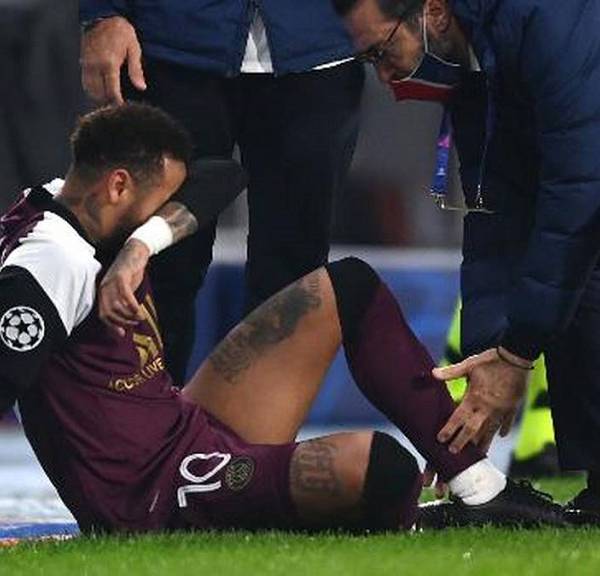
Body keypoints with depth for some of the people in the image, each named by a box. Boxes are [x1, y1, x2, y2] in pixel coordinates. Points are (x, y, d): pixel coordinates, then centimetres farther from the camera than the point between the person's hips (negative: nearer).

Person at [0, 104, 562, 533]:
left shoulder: (71, 202, 7)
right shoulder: (52, 262, -22)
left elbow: (220, 180, 11)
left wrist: (140, 245, -7)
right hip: (156, 498, -11)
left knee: (346, 288, 16)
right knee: (379, 465, -33)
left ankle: (482, 491, 14)